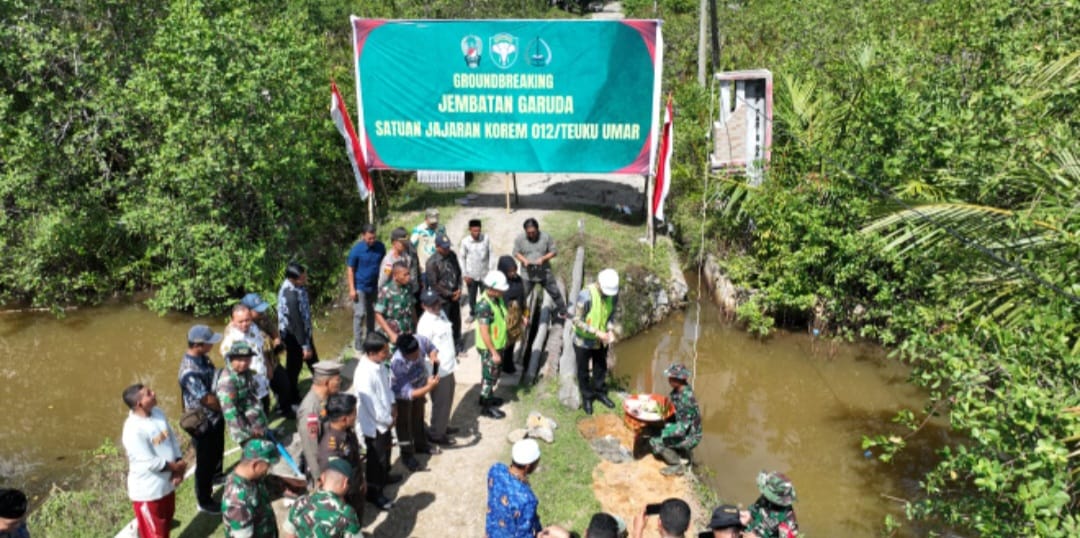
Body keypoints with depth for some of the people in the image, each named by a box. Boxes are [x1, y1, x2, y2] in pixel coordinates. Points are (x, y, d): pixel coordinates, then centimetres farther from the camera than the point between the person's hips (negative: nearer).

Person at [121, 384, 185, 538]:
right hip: (147, 491, -8)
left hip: (166, 484, 8)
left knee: (165, 524, 25)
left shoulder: (158, 413, -3)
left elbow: (172, 439, 3)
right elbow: (150, 463, -25)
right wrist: (176, 467, -12)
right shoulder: (133, 430, -28)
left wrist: (179, 467, -9)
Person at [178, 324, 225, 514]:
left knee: (217, 452, 31)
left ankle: (217, 476, 57)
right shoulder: (189, 371, -33)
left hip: (216, 417, 9)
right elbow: (206, 399, -27)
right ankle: (204, 501, 27)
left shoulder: (203, 358, -4)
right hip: (202, 423, -9)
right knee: (205, 462, 10)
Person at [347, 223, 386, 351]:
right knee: (360, 314, -3)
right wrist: (352, 289, -12)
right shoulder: (356, 249, -17)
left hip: (375, 286, 4)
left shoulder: (380, 246, -7)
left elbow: (383, 264, 6)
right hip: (360, 287, -4)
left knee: (372, 313, 16)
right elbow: (350, 269, -10)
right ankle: (358, 343, 6)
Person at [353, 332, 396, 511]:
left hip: (385, 418, 8)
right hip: (375, 423, -8)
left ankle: (384, 477, 55)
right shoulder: (365, 375, -37)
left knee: (386, 450, 30)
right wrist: (388, 420, -14)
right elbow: (373, 406, -29)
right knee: (376, 458, 12)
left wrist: (392, 406, 3)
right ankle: (374, 493, 33)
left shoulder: (378, 363, -10)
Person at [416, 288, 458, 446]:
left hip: (448, 366, 9)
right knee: (440, 403, 7)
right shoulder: (425, 324, -25)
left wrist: (454, 355, 22)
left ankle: (444, 426, 44)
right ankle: (436, 434, 25)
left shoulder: (441, 313, 3)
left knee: (447, 400, 24)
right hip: (438, 370, -9)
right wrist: (433, 371, -26)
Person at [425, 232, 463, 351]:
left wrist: (459, 289, -4)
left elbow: (459, 273, 9)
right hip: (442, 299, -6)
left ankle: (457, 344, 39)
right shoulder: (432, 262, -20)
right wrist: (449, 294, -14)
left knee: (456, 321, 19)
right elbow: (433, 284, -17)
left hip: (455, 295, 6)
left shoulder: (452, 255, -2)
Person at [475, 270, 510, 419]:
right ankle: (486, 407, 21)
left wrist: (504, 340, 19)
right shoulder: (484, 306, -30)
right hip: (489, 348, -9)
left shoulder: (498, 299, -2)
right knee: (489, 376, 6)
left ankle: (488, 397, 43)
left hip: (498, 345, 9)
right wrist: (494, 352, -24)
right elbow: (484, 333, -28)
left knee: (494, 374, 24)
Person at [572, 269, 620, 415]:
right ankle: (586, 396, 37)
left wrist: (610, 330, -16)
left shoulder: (613, 294, -15)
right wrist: (597, 332, -28)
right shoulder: (586, 296, -31)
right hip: (583, 341, -4)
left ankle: (599, 392, 46)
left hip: (601, 341, 4)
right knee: (583, 371, 15)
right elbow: (577, 320, -24)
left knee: (601, 368, 22)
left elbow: (611, 314, 2)